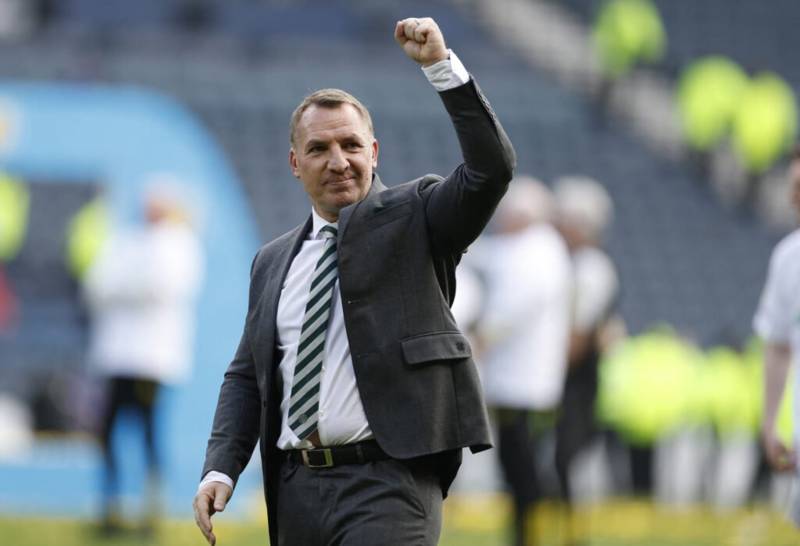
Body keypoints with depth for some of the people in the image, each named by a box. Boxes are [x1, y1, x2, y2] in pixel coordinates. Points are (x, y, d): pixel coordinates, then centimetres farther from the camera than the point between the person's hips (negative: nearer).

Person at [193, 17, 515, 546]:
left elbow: (492, 167, -13)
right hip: (297, 486, 6)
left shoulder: (412, 218, 3)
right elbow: (246, 376, 19)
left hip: (386, 482, -6)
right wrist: (221, 469, 4)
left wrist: (442, 65, -20)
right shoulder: (273, 262, 17)